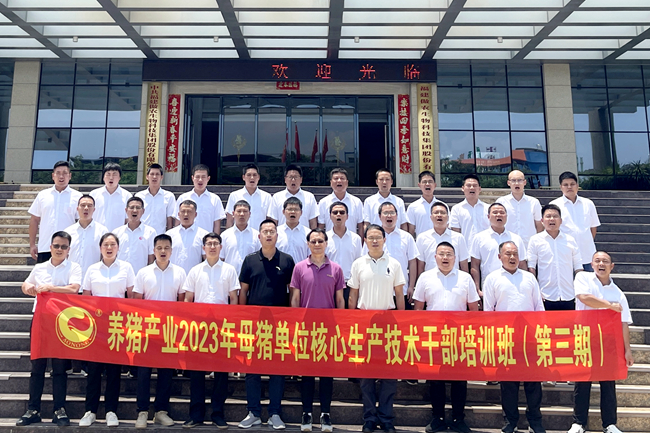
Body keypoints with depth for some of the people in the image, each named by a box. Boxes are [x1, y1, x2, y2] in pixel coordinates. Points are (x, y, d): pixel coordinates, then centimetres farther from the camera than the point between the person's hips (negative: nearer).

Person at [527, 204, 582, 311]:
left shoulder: (570, 240, 11)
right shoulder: (535, 240, 3)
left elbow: (578, 267, 13)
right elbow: (531, 267, 1)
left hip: (569, 298, 3)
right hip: (546, 298, -2)